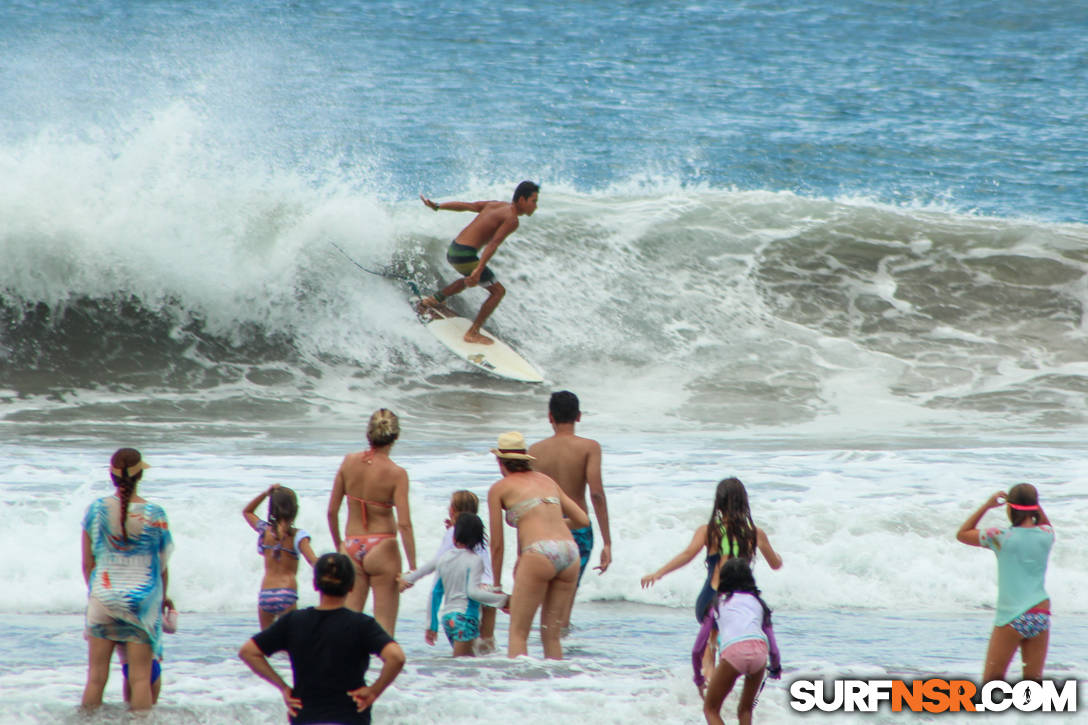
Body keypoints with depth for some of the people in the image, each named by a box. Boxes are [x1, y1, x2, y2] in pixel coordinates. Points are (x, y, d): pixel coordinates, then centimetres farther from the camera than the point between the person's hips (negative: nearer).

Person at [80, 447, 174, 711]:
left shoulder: (95, 510, -3)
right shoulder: (155, 514, -6)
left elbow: (87, 563, 3)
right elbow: (161, 565, 2)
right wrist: (161, 597, 19)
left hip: (103, 597, 1)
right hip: (142, 599, -1)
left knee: (96, 677, 6)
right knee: (141, 678, 2)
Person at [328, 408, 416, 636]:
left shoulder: (349, 462, -1)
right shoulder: (396, 473, -12)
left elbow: (332, 511, 4)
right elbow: (404, 524, -16)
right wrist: (412, 567, -10)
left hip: (351, 547, 4)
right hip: (382, 549, -4)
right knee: (385, 626, 2)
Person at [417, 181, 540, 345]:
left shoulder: (496, 206, 14)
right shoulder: (512, 219, -13)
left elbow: (467, 205, 16)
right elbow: (493, 243, -24)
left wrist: (436, 206, 18)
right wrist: (479, 269, -31)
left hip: (452, 250, 9)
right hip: (464, 255, -9)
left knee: (471, 280, 37)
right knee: (498, 291, -1)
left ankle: (434, 299, 35)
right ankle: (473, 333, -1)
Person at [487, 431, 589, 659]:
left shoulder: (499, 488, 12)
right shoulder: (547, 481, 24)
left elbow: (497, 544, 12)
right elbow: (583, 520, 23)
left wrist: (497, 584, 22)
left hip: (539, 554, -5)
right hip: (569, 554, 5)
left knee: (518, 633, -1)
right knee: (551, 634, 13)